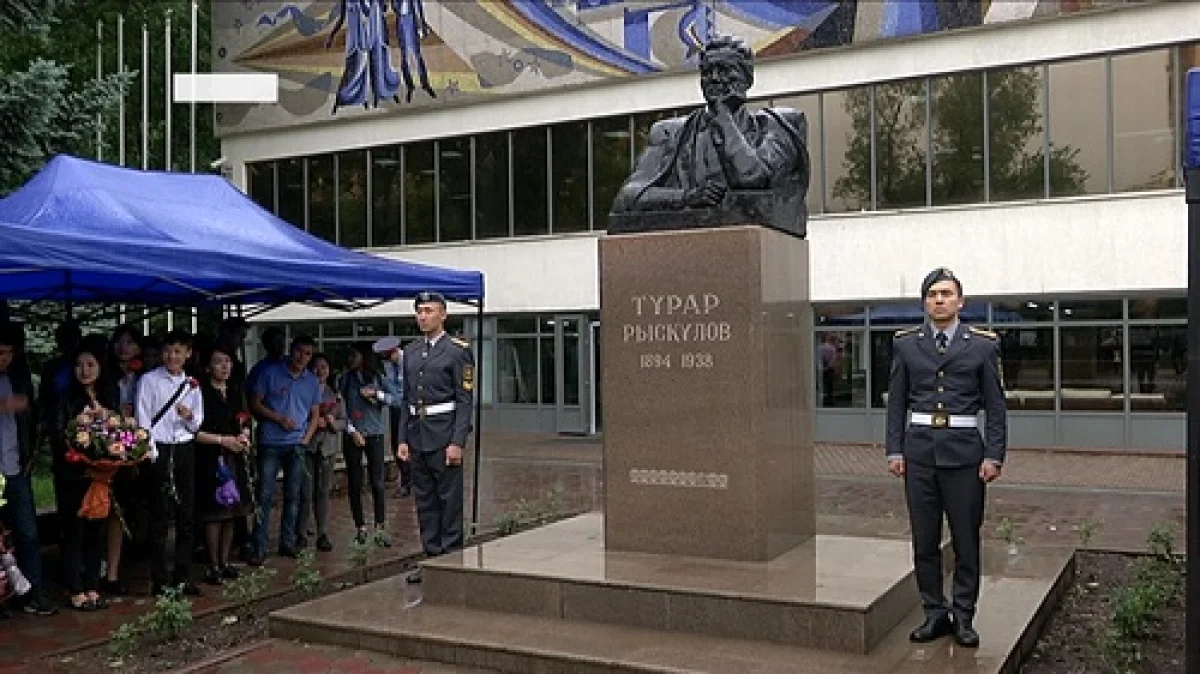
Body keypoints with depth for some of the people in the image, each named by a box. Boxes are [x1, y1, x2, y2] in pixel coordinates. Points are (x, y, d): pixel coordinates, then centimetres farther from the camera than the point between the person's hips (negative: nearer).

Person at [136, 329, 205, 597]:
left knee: (187, 515, 6)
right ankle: (160, 581, 3)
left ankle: (183, 577, 15)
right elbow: (143, 420, -5)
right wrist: (153, 455, -12)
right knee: (160, 517, -3)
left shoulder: (192, 384, 13)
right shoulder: (149, 380, 0)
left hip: (185, 450, 4)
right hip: (159, 451, -4)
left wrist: (189, 417, -9)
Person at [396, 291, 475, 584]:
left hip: (444, 435, -6)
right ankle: (431, 557, 20)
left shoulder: (458, 350, -5)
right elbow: (407, 398, 16)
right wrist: (403, 438, 9)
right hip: (417, 434, 7)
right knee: (424, 499, 11)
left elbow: (465, 400, -9)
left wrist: (457, 442, -15)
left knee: (450, 499, -1)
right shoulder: (411, 352, 14)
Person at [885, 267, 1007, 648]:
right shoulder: (906, 344, 6)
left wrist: (994, 456, -5)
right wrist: (894, 451, 2)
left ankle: (964, 616, 17)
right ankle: (934, 613, 18)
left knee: (966, 538, 4)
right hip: (919, 449, 2)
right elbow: (896, 402, 8)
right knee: (924, 538, 6)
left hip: (964, 451, -1)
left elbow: (996, 406, 2)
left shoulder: (983, 345, 1)